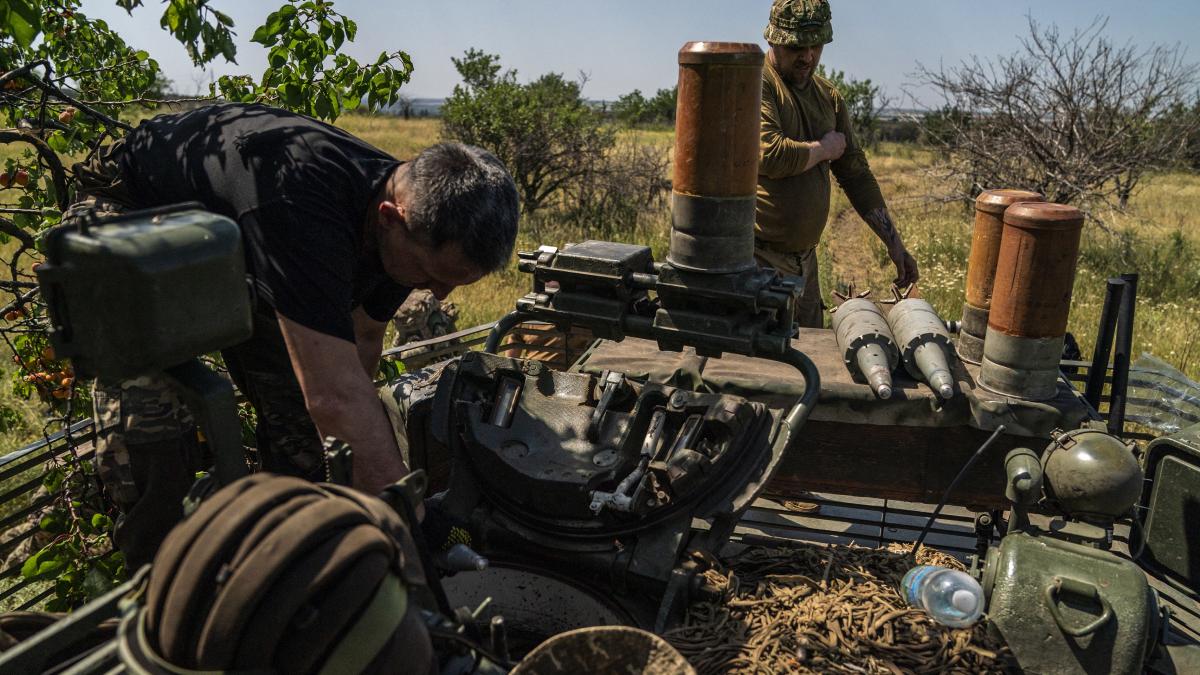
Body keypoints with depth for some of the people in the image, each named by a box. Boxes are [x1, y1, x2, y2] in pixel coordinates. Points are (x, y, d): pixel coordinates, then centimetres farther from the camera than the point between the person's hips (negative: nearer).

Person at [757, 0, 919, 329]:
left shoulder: (829, 97, 14)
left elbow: (857, 174, 16)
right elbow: (769, 155, -24)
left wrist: (893, 241, 12)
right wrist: (824, 149, -5)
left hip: (804, 256, 7)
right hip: (756, 255, -7)